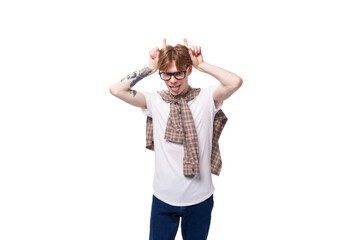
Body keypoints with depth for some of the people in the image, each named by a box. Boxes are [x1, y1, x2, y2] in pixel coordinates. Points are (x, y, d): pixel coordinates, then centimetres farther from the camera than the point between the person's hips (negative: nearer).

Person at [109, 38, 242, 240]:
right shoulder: (155, 101, -3)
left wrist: (202, 64, -14)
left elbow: (235, 82, -24)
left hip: (200, 198, 0)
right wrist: (151, 67, -10)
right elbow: (117, 89, -13)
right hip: (164, 197, 1)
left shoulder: (206, 98, -7)